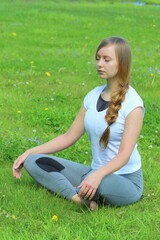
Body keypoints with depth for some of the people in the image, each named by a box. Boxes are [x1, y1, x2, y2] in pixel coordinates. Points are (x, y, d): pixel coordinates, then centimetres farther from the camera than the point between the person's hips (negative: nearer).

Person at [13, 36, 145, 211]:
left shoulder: (132, 103, -14)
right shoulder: (93, 96, 6)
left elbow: (125, 154, -23)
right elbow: (69, 137, 12)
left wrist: (98, 175, -41)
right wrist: (30, 152, 4)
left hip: (126, 182, -7)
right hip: (96, 173, 7)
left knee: (102, 183, -44)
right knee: (34, 161, -5)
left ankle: (83, 194, -9)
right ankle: (79, 197, -27)